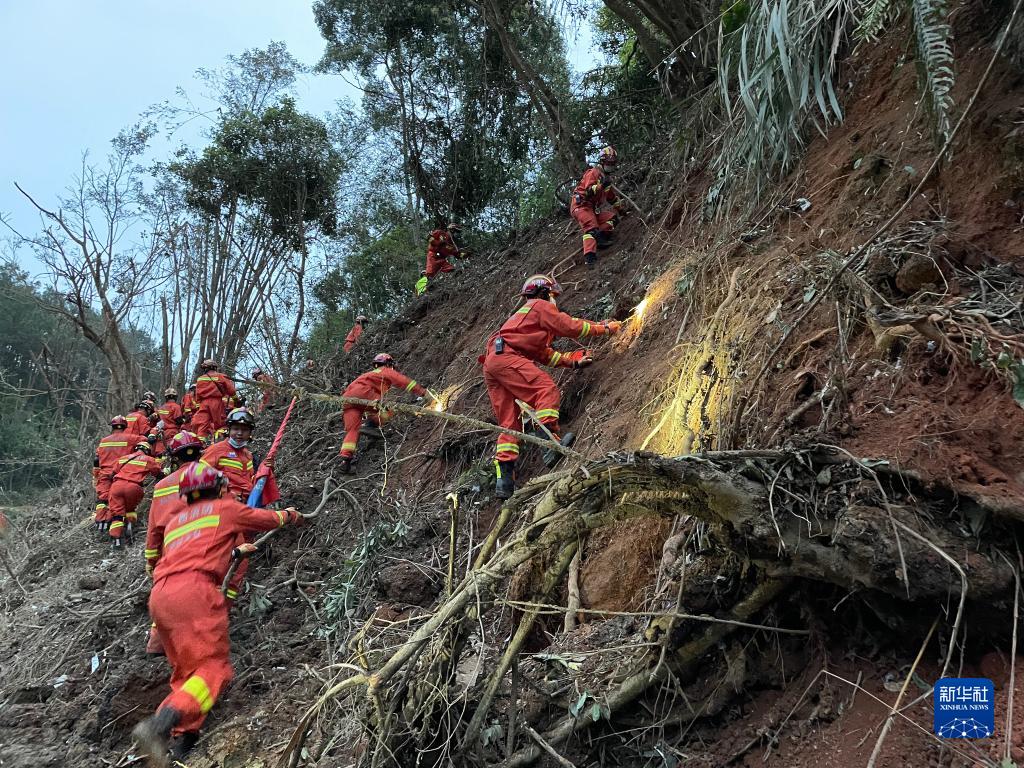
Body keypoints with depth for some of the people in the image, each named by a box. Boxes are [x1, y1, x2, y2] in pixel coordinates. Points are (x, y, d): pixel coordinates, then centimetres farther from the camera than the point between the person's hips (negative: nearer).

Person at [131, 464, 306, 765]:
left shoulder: (174, 522, 30)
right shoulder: (225, 508, 15)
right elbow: (268, 518, 30)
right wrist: (290, 515, 53)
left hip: (158, 596, 7)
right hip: (193, 589, -7)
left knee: (186, 672, 14)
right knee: (214, 667, -10)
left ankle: (183, 738, -3)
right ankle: (159, 725, -31)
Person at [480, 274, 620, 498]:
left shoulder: (524, 313, 37)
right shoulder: (541, 306, 10)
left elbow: (544, 354, 30)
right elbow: (571, 327, 1)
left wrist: (573, 360, 23)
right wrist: (606, 327, 12)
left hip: (491, 363, 9)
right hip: (505, 356, -9)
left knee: (509, 422, 4)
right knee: (547, 390, -19)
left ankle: (504, 479, -4)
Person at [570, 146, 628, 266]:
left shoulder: (606, 177, 24)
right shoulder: (593, 172, -4)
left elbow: (612, 197, 35)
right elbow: (589, 191, -19)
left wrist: (620, 208, 37)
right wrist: (601, 185, -32)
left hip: (593, 209, 9)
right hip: (581, 205, -9)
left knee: (613, 218, -2)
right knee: (591, 227, -29)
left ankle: (600, 237, -19)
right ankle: (590, 254, -44)